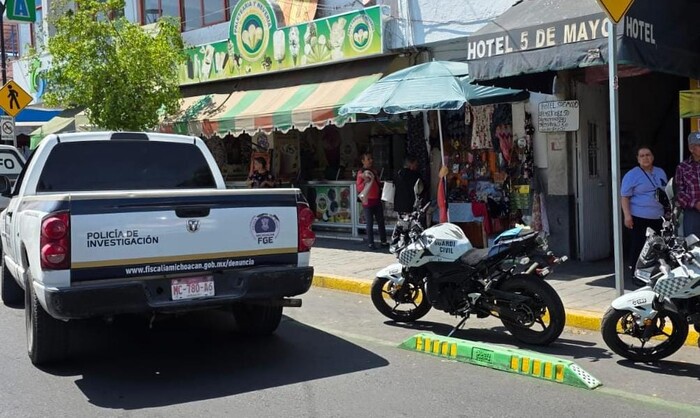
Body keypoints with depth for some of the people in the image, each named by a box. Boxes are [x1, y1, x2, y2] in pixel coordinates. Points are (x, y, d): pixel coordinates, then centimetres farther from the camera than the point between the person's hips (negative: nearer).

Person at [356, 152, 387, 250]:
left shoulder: (373, 171, 12)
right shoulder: (361, 173, -9)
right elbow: (359, 188, -16)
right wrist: (365, 182, -30)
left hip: (377, 201, 7)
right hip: (368, 202, -7)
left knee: (381, 222, 10)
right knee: (370, 223, -2)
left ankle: (383, 241, 17)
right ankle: (370, 243, 4)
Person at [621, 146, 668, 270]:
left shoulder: (660, 173, 14)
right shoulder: (632, 175, -5)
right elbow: (624, 197, -10)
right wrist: (627, 216, -18)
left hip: (658, 218, 6)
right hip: (639, 218, -6)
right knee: (638, 248, -6)